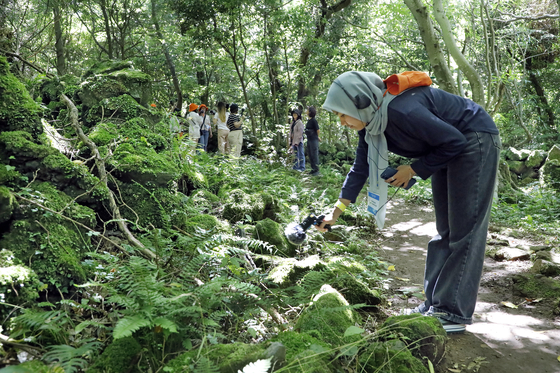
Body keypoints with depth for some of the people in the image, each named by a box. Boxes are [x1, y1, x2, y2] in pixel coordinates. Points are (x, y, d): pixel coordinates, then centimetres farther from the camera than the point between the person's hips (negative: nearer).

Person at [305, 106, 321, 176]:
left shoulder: (314, 120, -14)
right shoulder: (309, 120, 11)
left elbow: (318, 130, -11)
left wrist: (317, 137, 5)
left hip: (314, 140, -9)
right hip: (309, 140, 9)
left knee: (314, 155, -5)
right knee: (310, 155, 13)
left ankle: (316, 170, 0)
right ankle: (313, 169, 22)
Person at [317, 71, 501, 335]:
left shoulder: (401, 110, -34)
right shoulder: (371, 122, -6)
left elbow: (455, 142, -26)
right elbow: (361, 168, 3)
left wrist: (414, 170, -17)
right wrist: (337, 211, 2)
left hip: (474, 142, -9)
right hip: (449, 151, 9)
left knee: (464, 231, -7)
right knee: (445, 230, 11)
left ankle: (454, 313, -1)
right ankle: (436, 303, 19)